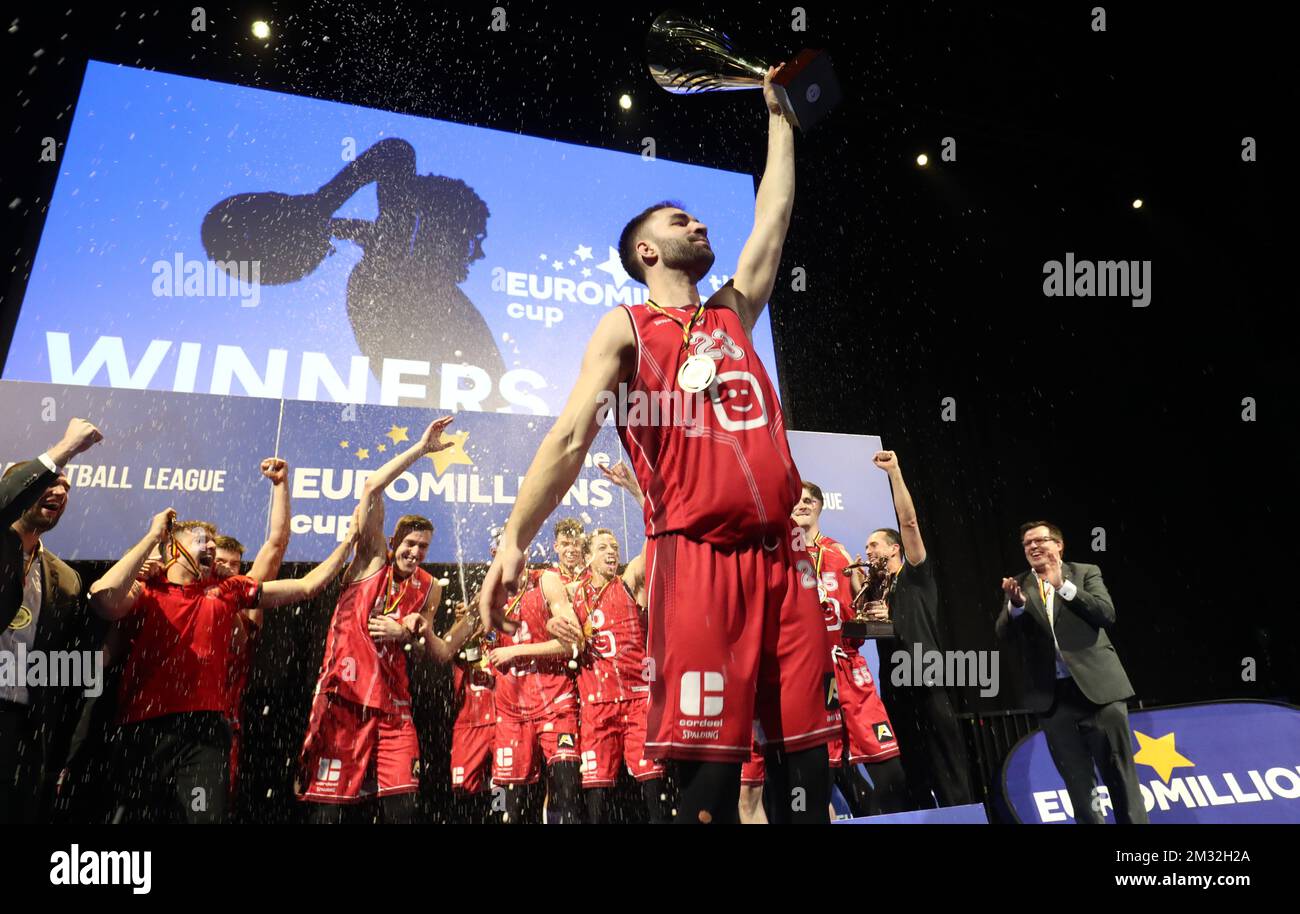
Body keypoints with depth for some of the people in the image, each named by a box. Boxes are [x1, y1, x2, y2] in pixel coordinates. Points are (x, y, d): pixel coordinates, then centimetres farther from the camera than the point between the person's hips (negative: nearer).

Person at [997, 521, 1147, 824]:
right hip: (1052, 696, 2)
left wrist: (1064, 586, -19)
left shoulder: (1085, 572, 5)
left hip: (1098, 687, -2)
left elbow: (1107, 615, -10)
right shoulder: (1018, 585, 9)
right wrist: (1016, 604, -20)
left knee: (1121, 776, 4)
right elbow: (1005, 637, -1)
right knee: (1078, 784, 11)